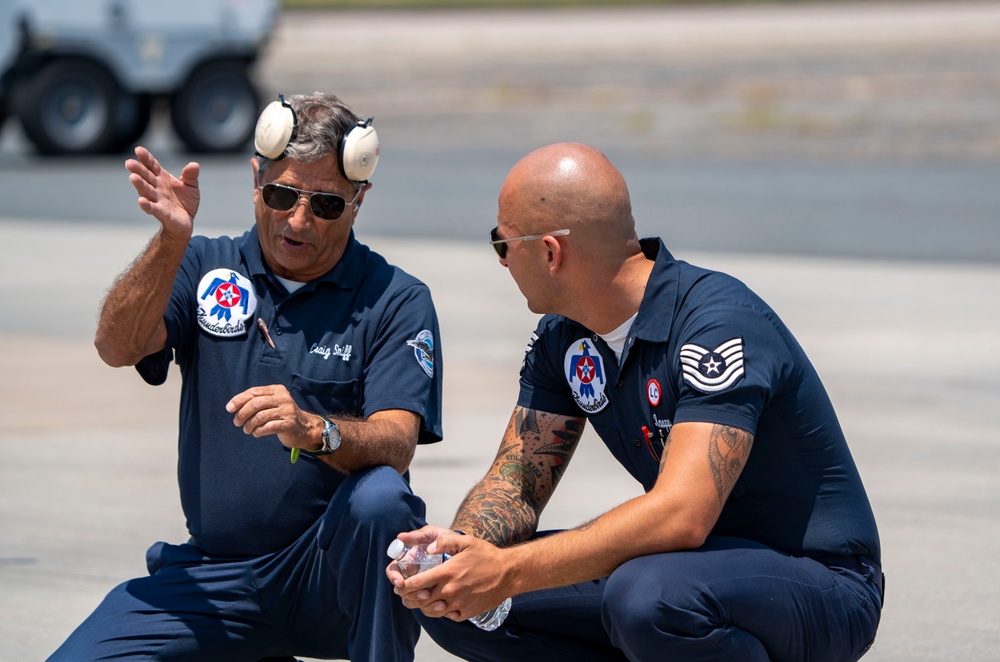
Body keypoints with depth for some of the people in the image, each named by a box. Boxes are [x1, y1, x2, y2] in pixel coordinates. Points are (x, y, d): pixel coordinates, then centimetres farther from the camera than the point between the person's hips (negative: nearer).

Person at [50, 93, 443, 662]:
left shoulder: (396, 301, -2)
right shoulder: (207, 268, 7)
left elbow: (396, 445, -16)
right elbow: (118, 347, -10)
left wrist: (315, 431, -37)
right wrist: (172, 241, -26)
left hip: (333, 569, -4)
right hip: (215, 578, 4)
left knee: (379, 496, -36)